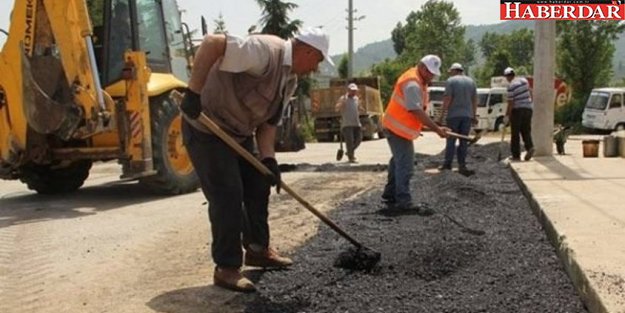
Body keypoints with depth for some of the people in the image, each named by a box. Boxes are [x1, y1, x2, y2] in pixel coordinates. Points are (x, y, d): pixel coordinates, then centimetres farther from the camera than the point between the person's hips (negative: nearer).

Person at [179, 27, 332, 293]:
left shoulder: (290, 80, 5)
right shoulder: (266, 51, -25)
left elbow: (269, 121, 8)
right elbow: (212, 42, -34)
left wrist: (268, 158, -6)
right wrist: (194, 93, -35)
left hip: (239, 132, 10)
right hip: (206, 127, -10)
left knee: (258, 186, 14)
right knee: (227, 194, -10)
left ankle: (257, 249, 30)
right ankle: (227, 268, 1)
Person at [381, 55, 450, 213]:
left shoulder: (419, 81, 11)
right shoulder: (412, 84, -23)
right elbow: (417, 112, -29)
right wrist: (437, 129, -29)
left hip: (397, 128, 11)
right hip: (398, 129, -11)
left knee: (399, 161, 19)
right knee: (405, 165, -10)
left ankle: (389, 195, 31)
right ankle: (404, 202, -7)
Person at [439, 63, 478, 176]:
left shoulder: (451, 81, -5)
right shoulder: (471, 81, 11)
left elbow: (447, 99, -11)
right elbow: (475, 100, 11)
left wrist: (442, 116, -9)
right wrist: (474, 116, 17)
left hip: (453, 115, -4)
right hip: (467, 115, 4)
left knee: (451, 140, 6)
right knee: (464, 141, 5)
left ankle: (448, 163, 11)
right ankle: (462, 166, 3)